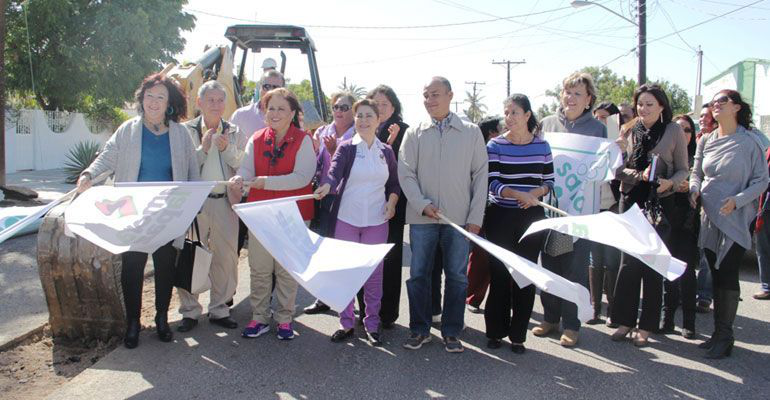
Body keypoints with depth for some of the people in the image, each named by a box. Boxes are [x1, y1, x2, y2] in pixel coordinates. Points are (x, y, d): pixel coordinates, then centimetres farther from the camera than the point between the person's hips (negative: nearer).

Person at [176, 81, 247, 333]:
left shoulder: (234, 133, 10)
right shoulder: (187, 130, 4)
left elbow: (244, 165, 0)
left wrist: (227, 149, -14)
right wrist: (203, 148, -15)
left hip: (225, 203, 2)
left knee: (226, 258, 6)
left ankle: (219, 309, 20)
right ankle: (190, 311, 15)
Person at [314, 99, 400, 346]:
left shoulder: (386, 152, 7)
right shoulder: (346, 148, -1)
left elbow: (394, 184, 15)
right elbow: (334, 173, -18)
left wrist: (392, 200, -5)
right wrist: (326, 186, -39)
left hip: (376, 221, 2)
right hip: (346, 218, -1)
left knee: (374, 273, 4)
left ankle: (372, 323, 18)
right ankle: (346, 323, 17)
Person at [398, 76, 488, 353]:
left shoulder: (471, 133, 3)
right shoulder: (414, 134, 6)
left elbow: (480, 175, 3)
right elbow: (406, 173, 2)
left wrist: (476, 216, -3)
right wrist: (423, 205, -12)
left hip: (459, 217, 0)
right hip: (422, 216, 1)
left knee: (457, 276, 5)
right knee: (418, 274, 5)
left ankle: (451, 332, 19)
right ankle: (419, 330, 20)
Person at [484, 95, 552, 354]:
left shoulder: (541, 146, 5)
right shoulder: (495, 145, -3)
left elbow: (549, 181, 9)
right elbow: (492, 182, -11)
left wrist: (536, 192, -13)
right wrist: (519, 195, -24)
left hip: (531, 217, 2)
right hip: (501, 217, -2)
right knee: (499, 274, 3)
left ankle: (518, 335, 16)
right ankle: (495, 331, 17)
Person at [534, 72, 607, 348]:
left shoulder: (597, 129, 3)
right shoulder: (547, 124, 7)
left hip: (582, 209, -2)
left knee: (576, 268, 2)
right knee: (549, 264, 10)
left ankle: (571, 324, 13)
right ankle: (550, 317, 25)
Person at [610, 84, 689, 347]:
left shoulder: (674, 131, 0)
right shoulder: (629, 131, 5)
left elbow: (683, 169, 3)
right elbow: (617, 168, 1)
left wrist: (670, 182, -16)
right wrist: (639, 175, -16)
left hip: (660, 203, -2)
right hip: (631, 200, 2)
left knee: (653, 265, 3)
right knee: (628, 262, 3)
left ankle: (647, 326, 13)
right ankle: (625, 320, 13)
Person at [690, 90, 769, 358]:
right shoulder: (706, 140, 9)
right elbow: (696, 173, 15)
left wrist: (737, 200, -19)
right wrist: (694, 189, -6)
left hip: (735, 219, -5)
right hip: (709, 217, 5)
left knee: (727, 275, -7)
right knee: (716, 275, 9)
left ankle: (724, 336, 3)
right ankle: (719, 333, 18)